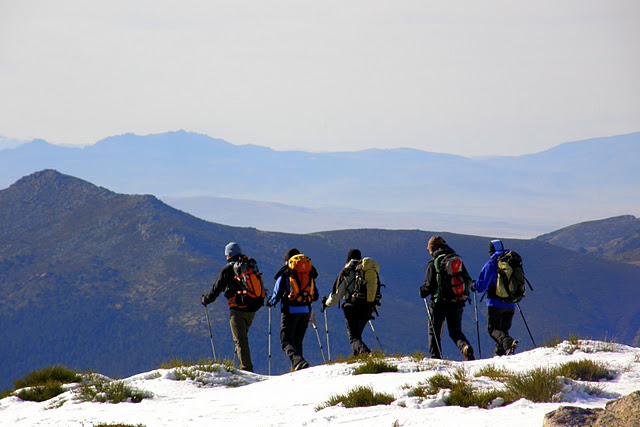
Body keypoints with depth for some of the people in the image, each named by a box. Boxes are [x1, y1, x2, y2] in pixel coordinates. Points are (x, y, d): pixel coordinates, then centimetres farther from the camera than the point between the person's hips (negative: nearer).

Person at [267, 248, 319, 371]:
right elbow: (315, 295, 12)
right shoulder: (308, 273, 10)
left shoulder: (284, 274, -4)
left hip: (290, 311, -5)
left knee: (286, 341, -3)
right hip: (305, 311, 5)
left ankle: (298, 361, -29)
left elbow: (276, 295, -6)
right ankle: (296, 369, 14)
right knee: (298, 341, 17)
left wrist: (270, 302, 15)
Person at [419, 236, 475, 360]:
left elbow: (429, 285, -11)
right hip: (457, 303, 4)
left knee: (434, 331, 8)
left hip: (439, 303, -4)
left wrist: (422, 292, 9)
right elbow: (467, 280, 7)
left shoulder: (433, 263, -8)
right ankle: (465, 346, -17)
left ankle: (435, 357, 3)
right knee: (455, 331, 11)